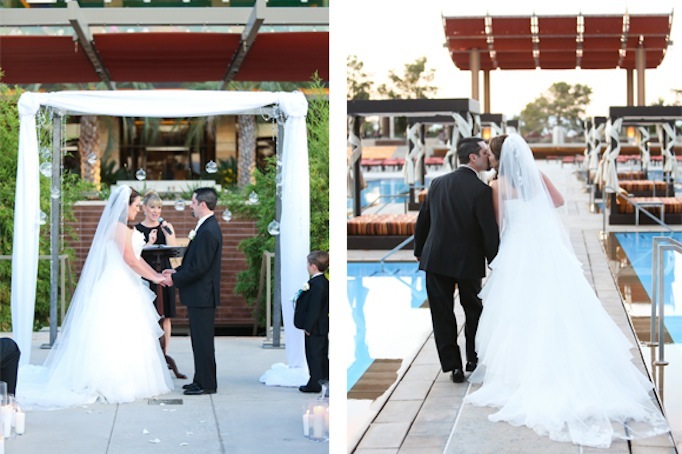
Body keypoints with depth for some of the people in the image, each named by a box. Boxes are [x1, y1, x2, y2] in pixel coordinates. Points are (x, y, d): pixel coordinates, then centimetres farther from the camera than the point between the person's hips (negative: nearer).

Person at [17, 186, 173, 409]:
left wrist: (157, 274, 11)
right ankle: (115, 383, -5)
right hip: (117, 290, -10)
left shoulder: (120, 227, 17)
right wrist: (154, 278, -7)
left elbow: (135, 258, 17)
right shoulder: (120, 229, -14)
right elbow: (131, 260, -16)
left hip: (120, 288, 10)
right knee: (118, 337, -7)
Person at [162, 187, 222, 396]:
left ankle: (207, 384, 2)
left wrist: (175, 279, -13)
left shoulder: (208, 231, -21)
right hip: (200, 294, 11)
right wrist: (177, 271, 10)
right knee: (199, 339, 15)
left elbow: (199, 267, -22)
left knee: (203, 340, -4)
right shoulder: (208, 227, 12)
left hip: (202, 295, -11)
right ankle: (201, 380, 23)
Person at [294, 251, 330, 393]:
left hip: (315, 328, -10)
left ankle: (314, 384, 4)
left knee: (314, 354, -2)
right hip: (323, 327, 10)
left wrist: (308, 327, -19)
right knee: (323, 355, 16)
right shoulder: (325, 282, 9)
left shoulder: (316, 285, -21)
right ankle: (326, 380, 24)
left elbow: (314, 308, -22)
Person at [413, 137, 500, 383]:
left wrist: (420, 252, 21)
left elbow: (423, 221, 8)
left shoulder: (438, 183, 1)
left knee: (442, 314, 6)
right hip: (468, 261, -3)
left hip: (435, 259, 3)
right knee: (473, 309, 19)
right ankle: (474, 358, 27)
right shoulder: (481, 190, -14)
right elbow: (490, 231, -16)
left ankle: (453, 364, 3)